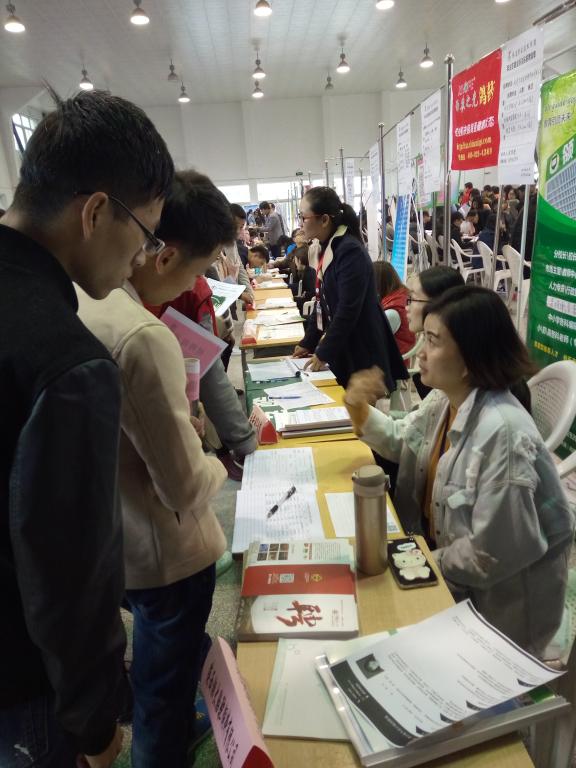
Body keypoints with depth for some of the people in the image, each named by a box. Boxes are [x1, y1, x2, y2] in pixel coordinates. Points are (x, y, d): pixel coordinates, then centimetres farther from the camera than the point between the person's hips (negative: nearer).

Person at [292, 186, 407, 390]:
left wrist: (323, 353, -17)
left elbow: (348, 310, -24)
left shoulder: (350, 251, -20)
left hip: (362, 353, -9)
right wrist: (308, 343, 12)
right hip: (343, 351, 9)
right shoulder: (327, 248, 8)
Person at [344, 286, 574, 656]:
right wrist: (362, 411, -6)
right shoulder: (444, 400, -5)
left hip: (494, 598, -7)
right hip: (440, 550, 7)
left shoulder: (502, 433, -34)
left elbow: (491, 554, -30)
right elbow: (403, 440, 12)